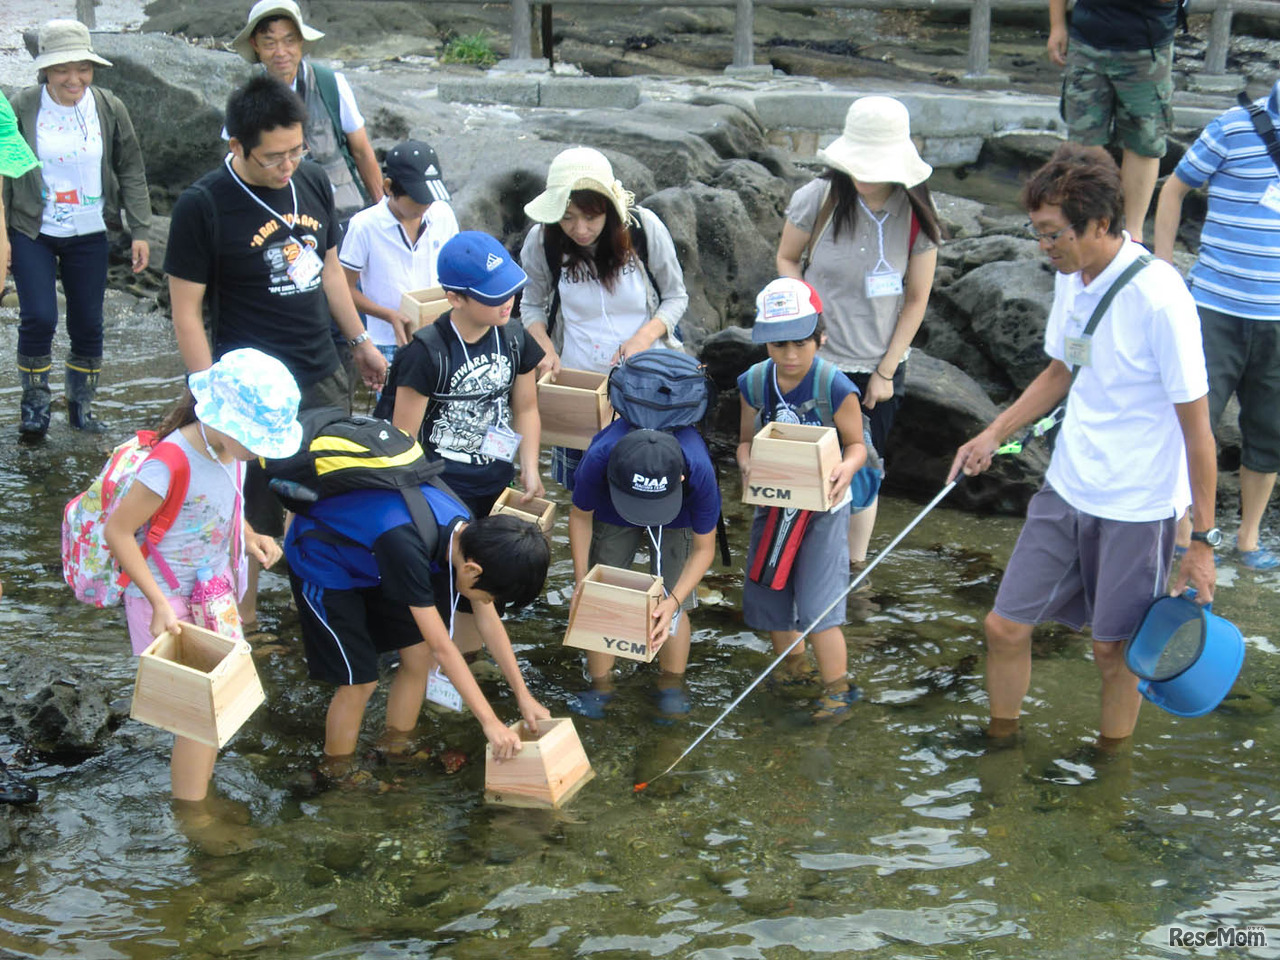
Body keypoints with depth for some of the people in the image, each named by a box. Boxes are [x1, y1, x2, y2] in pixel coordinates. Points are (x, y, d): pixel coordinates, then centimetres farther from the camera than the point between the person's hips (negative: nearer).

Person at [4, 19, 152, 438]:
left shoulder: (109, 109, -3)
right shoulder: (21, 108, -7)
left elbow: (131, 173, 3)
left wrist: (140, 232, -1)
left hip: (89, 235, 2)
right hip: (32, 233, -2)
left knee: (88, 324, 6)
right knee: (38, 317, -10)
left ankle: (81, 405, 24)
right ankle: (35, 403, 11)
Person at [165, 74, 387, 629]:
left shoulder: (312, 182, 3)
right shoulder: (202, 206, -15)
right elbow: (186, 310, -13)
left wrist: (360, 341, 20)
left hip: (322, 375, 6)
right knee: (253, 514, 5)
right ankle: (243, 619, 22)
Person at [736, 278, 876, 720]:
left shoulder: (835, 388, -19)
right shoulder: (754, 383, -6)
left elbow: (856, 443, -9)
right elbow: (747, 439, 3)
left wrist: (846, 469, -31)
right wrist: (747, 466, -19)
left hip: (822, 504, -5)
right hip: (773, 503, 5)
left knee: (817, 604, -8)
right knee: (766, 595, 15)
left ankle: (837, 687, 10)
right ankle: (795, 666, 40)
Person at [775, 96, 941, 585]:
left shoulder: (915, 216, -11)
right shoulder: (818, 198, -12)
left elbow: (916, 300, -3)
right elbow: (787, 258, 5)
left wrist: (886, 371, -4)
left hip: (878, 368, 1)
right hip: (815, 359, -1)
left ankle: (855, 564, 30)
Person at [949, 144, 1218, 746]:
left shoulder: (1159, 299, -23)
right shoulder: (1072, 278, 0)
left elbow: (1197, 429, -18)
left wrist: (1203, 541, -15)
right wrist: (993, 435, 9)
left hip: (1137, 509, -7)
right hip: (1066, 491, 7)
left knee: (1114, 649, 9)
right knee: (1005, 626, 10)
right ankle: (1001, 742, 34)